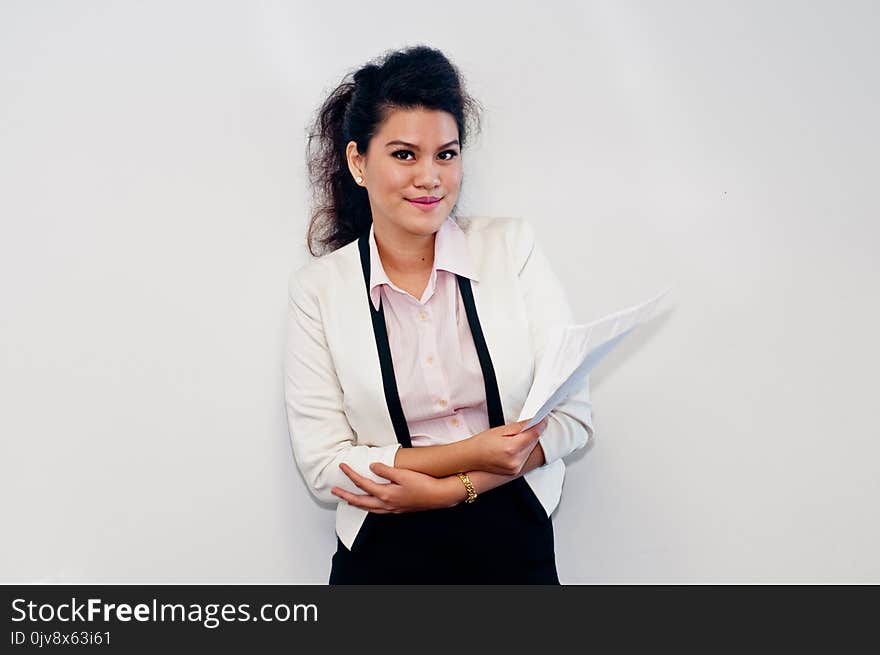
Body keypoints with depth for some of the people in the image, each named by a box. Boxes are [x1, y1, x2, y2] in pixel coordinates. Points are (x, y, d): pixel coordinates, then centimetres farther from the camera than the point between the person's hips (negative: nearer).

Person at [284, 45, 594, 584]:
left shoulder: (513, 246, 0)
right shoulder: (318, 288, -2)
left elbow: (574, 417, -3)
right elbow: (324, 467, -7)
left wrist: (446, 489, -12)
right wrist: (472, 453, -15)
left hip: (514, 545, 0)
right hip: (384, 557, 0)